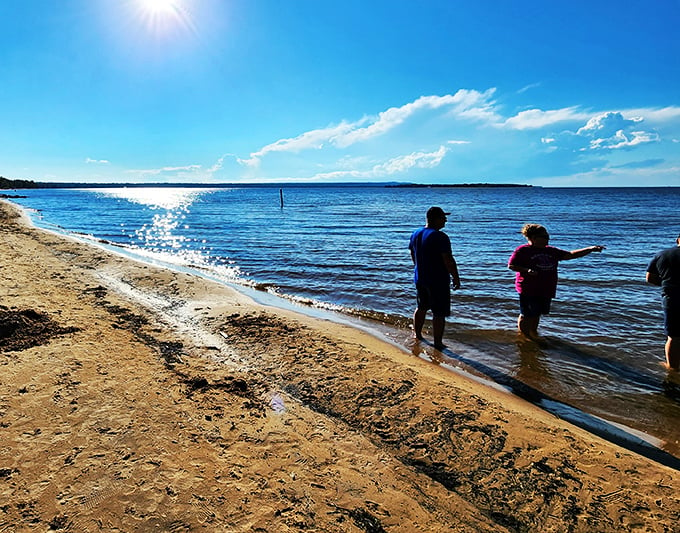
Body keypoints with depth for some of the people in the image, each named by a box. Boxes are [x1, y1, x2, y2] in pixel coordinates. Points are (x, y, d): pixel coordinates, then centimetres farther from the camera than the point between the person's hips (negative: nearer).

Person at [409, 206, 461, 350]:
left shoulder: (416, 234, 6)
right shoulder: (440, 237, -19)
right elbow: (448, 261, -21)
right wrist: (456, 278, -10)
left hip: (420, 278, 8)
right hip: (438, 281, -8)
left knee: (421, 307, 23)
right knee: (439, 313, 1)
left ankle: (417, 334, 35)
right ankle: (438, 343, 6)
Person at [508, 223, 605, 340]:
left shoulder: (551, 251, 13)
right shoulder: (522, 250, -7)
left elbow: (570, 255, 13)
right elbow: (511, 265, -8)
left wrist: (590, 249, 5)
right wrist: (527, 270, -23)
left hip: (546, 290, 6)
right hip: (529, 290, -6)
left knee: (537, 314, 15)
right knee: (527, 315, -2)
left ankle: (534, 333, 33)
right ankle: (524, 337, 13)